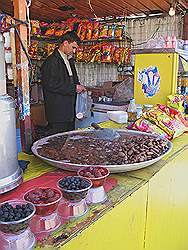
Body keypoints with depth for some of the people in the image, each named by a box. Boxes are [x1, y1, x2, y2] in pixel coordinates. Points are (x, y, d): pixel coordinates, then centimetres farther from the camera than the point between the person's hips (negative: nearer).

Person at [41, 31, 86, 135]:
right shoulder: (51, 62, -12)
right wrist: (73, 88, -17)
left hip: (69, 112, 9)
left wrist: (79, 87, 6)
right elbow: (51, 85, -21)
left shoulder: (69, 60, 17)